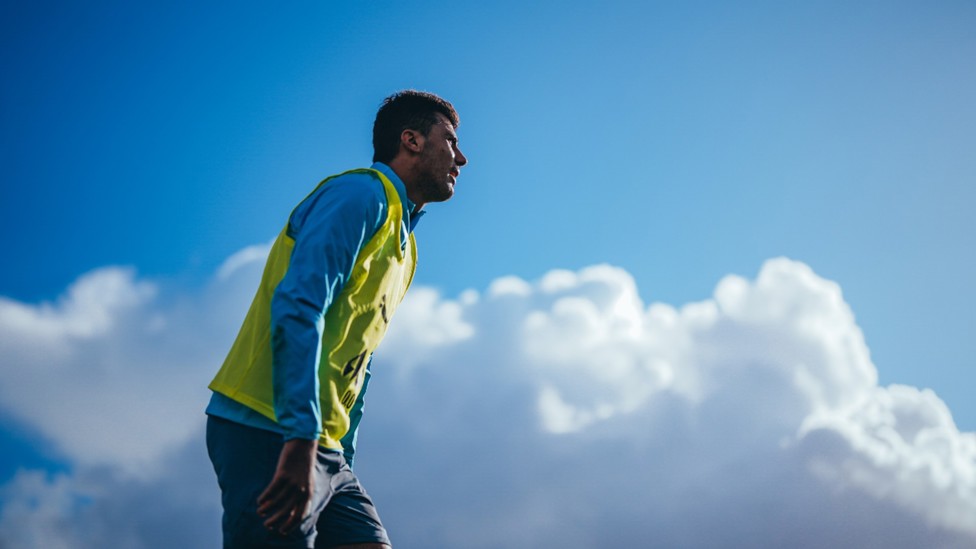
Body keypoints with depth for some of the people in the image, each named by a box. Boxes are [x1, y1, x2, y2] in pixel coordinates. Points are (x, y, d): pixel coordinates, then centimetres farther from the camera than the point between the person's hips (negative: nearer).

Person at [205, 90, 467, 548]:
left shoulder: (404, 246, 23)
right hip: (269, 436, -9)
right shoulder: (361, 194, -7)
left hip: (325, 451, 9)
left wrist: (344, 458, 20)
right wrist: (301, 440, -27)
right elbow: (297, 308, -20)